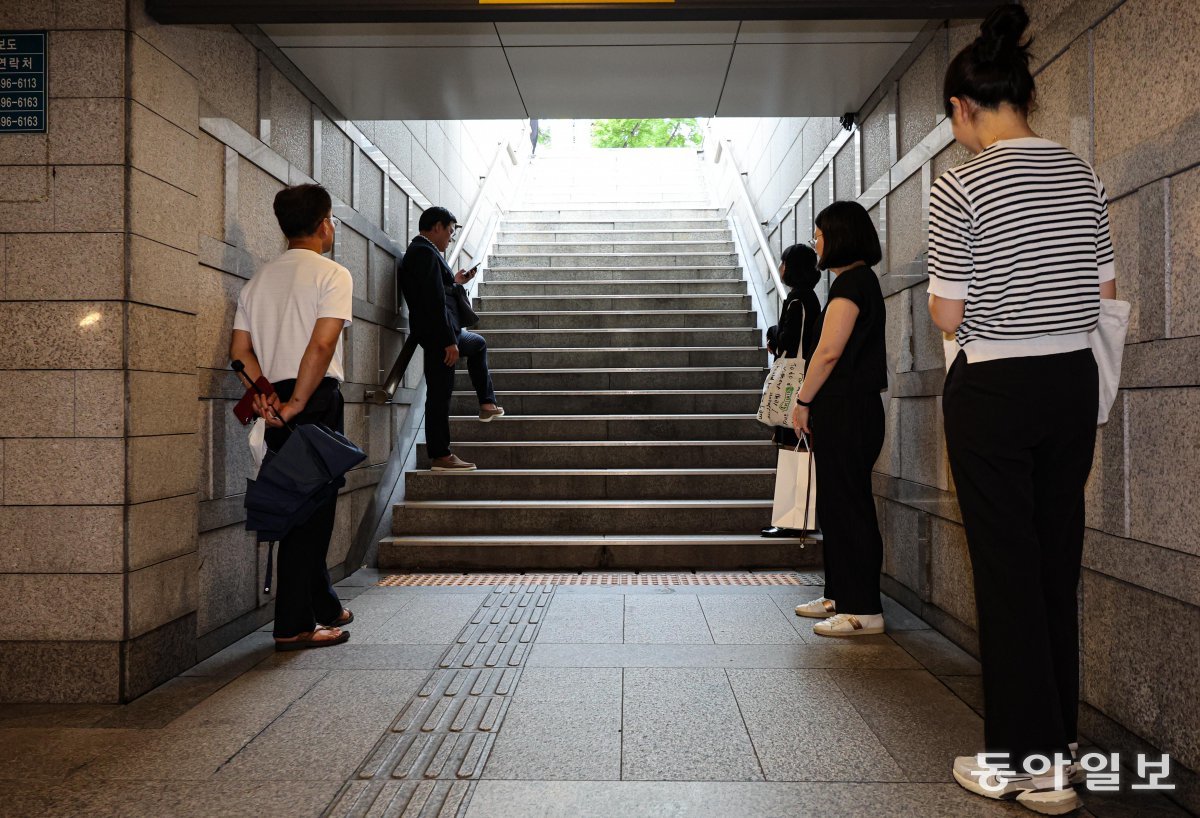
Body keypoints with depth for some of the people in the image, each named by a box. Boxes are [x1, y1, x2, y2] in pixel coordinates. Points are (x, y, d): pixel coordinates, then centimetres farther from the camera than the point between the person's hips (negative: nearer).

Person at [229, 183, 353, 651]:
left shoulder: (259, 280, 17)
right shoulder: (332, 274, -5)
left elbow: (240, 349, 10)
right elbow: (321, 344, -18)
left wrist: (264, 395, 1)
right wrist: (297, 402, -14)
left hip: (276, 403, 7)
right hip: (315, 400, -7)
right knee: (311, 510, -2)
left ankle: (324, 607, 28)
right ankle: (294, 626, 1)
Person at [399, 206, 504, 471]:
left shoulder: (421, 251, 16)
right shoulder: (426, 253, -16)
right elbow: (433, 301, -24)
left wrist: (454, 281, 17)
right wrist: (449, 341, -24)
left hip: (443, 332, 11)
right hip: (438, 334, -11)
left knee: (478, 344, 32)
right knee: (440, 394, -5)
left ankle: (487, 404, 33)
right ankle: (440, 456, 1)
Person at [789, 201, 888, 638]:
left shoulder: (852, 280, -12)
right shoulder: (859, 279, 19)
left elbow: (829, 351, -19)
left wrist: (803, 401, -10)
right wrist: (811, 400, 16)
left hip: (845, 409, -10)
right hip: (846, 409, 10)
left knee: (847, 504, -6)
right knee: (837, 504, 15)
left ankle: (863, 609, 1)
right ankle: (839, 595, 25)